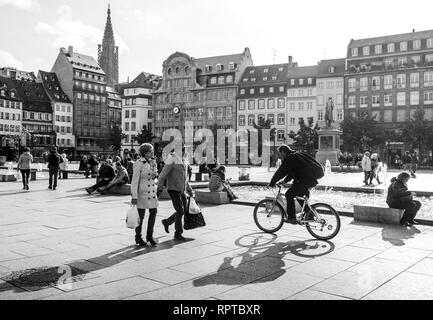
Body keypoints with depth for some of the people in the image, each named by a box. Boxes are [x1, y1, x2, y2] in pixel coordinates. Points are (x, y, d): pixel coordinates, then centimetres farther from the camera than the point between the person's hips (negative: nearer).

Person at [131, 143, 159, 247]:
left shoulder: (153, 162, 8)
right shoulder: (139, 164, -13)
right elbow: (135, 181, -14)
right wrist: (134, 197, -17)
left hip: (152, 191, 6)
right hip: (142, 192, -6)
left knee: (153, 213, 3)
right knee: (141, 215, 4)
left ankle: (150, 236, 17)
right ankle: (138, 237, 20)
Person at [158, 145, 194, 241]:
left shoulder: (183, 162, 13)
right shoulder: (172, 161, -13)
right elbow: (162, 175, -17)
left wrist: (189, 190, 24)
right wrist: (160, 188, -27)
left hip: (182, 190, 8)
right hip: (173, 189, -8)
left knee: (184, 210, 10)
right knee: (180, 211, -10)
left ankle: (167, 222, 29)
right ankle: (178, 233, 3)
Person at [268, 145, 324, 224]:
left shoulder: (289, 158, -4)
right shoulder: (297, 155, 26)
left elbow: (280, 172, -5)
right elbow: (291, 172, 33)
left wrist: (272, 183, 4)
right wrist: (284, 181, 31)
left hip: (306, 179, -10)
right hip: (313, 179, 10)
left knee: (289, 195, -1)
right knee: (299, 194, 25)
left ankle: (291, 218, -2)